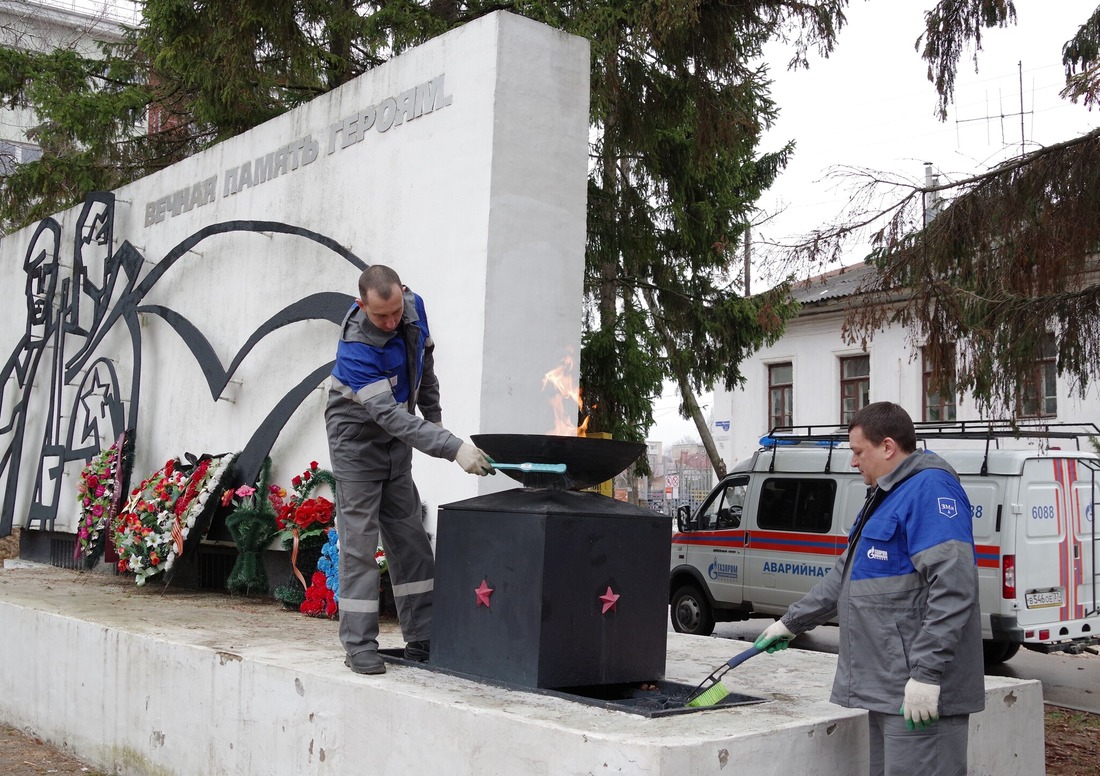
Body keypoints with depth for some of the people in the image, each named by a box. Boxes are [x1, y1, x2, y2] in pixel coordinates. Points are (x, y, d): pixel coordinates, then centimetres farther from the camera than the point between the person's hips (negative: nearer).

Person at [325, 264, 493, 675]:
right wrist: (453, 448, -43)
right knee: (359, 544, -6)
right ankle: (359, 646, 2)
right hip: (357, 441, -6)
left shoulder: (414, 307, -12)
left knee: (411, 543, 8)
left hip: (397, 441, 7)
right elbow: (389, 416, -38)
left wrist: (433, 413, 13)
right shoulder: (355, 347, -32)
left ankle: (423, 639, 14)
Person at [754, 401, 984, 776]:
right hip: (885, 689, 10)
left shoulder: (930, 489, -13)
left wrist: (926, 672, -25)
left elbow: (953, 587, -23)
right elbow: (845, 575, 28)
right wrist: (791, 622, 28)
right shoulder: (886, 496, 20)